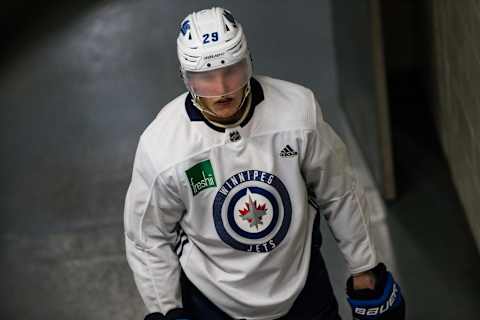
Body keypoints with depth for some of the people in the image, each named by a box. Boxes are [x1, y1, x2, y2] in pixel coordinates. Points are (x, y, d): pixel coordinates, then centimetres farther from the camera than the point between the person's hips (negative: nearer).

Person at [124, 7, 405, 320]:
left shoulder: (298, 109, -20)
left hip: (303, 286, 2)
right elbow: (150, 240, -8)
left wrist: (364, 269, 3)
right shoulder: (159, 148, -23)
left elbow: (339, 194, -5)